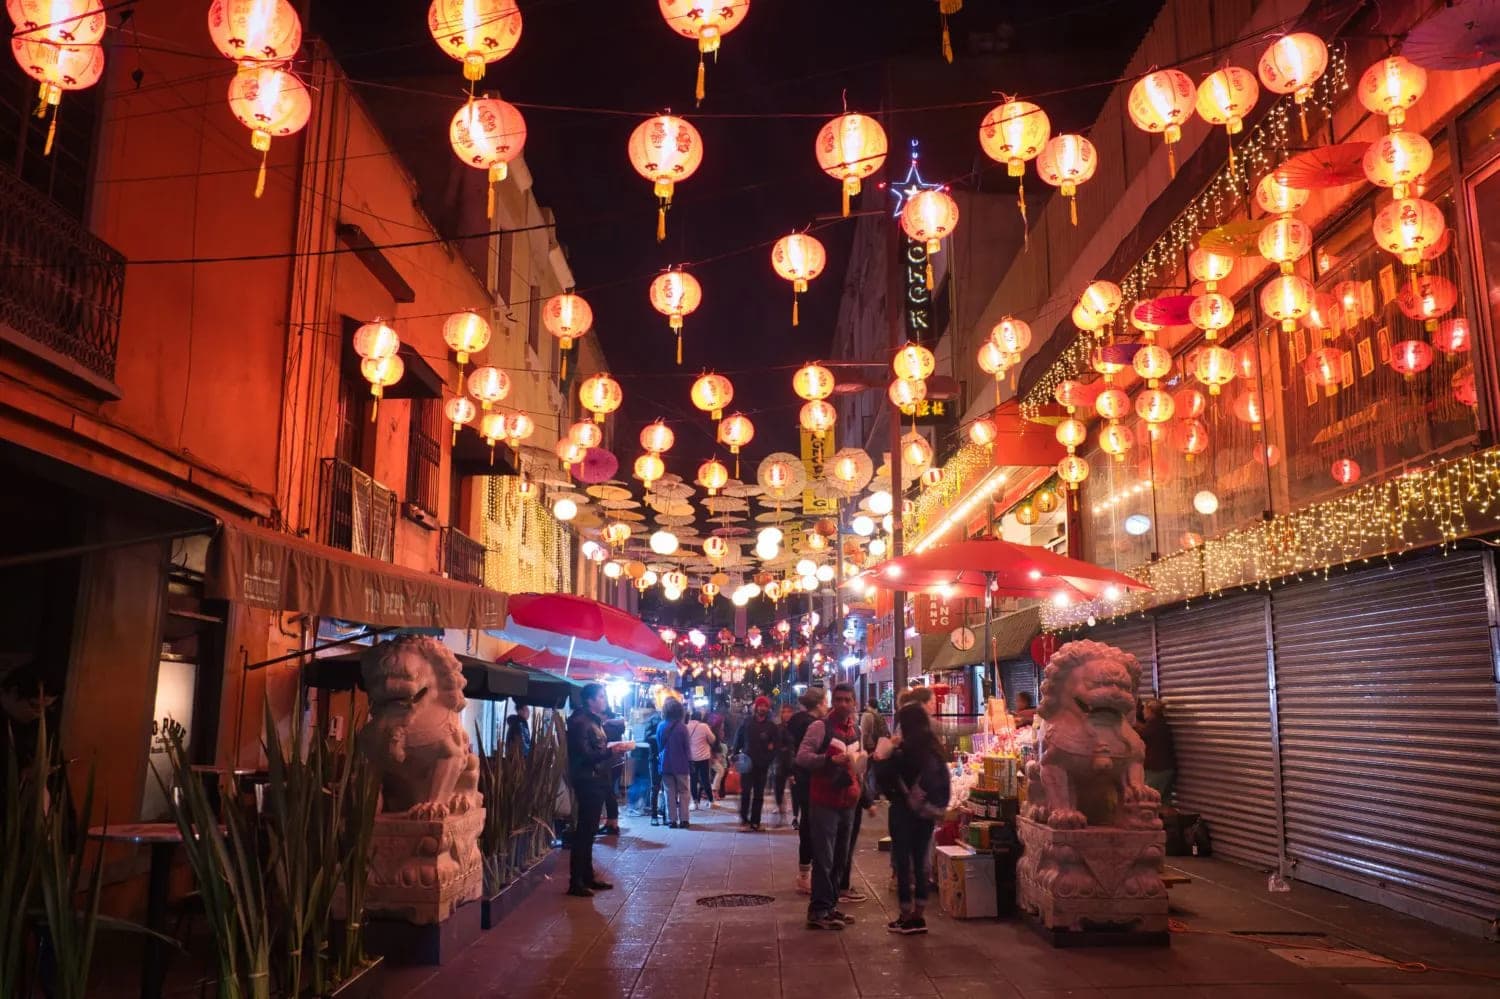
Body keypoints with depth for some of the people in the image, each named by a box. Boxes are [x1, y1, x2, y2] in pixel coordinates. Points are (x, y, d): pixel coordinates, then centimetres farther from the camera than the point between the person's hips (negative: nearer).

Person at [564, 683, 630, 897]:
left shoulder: (595, 720, 16)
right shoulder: (580, 722, -14)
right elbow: (584, 755, -22)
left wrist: (615, 748, 7)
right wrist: (610, 751, -25)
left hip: (596, 780, 10)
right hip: (587, 781, -10)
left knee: (589, 831, 15)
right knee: (583, 831, -7)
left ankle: (588, 876, 23)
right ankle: (575, 882, -2)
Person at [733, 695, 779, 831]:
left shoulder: (771, 726, 3)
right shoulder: (746, 723, 4)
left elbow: (776, 744, 2)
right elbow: (738, 740, 8)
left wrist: (769, 759, -8)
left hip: (762, 765, 1)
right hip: (747, 762, -1)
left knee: (758, 794, 6)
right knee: (745, 792, -9)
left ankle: (755, 821, 11)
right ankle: (744, 818, 3)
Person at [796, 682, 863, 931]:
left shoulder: (856, 730, 12)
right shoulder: (820, 726, -11)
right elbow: (802, 757, -20)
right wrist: (831, 760, -30)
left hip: (848, 804, 7)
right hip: (824, 803, -7)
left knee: (840, 859, 15)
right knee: (823, 860, -4)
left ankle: (830, 905, 26)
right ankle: (818, 912, 3)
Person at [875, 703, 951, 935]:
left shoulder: (903, 751, -17)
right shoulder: (936, 750, 2)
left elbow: (883, 780, -13)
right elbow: (942, 783, 11)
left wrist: (883, 756, 0)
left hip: (904, 812, -6)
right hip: (927, 812, 6)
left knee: (903, 863, 5)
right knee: (920, 863, 12)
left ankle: (906, 918, 9)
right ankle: (918, 917, 17)